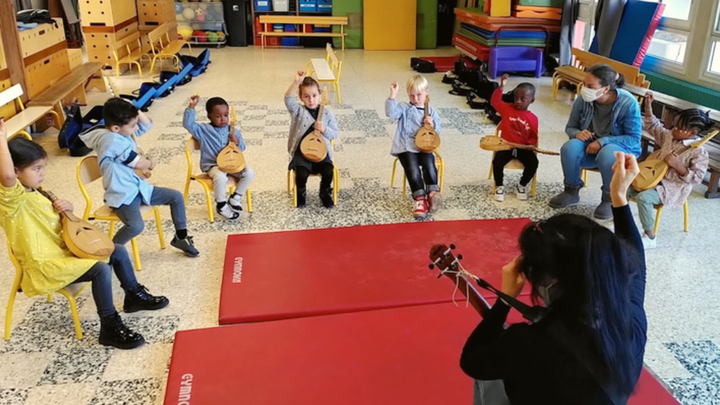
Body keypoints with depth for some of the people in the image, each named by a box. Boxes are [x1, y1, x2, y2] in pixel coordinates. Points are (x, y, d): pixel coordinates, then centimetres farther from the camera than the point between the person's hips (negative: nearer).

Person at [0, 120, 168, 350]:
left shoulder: (35, 193, 10)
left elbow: (57, 222, 21)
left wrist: (66, 208, -2)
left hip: (62, 252, 10)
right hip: (44, 266, -10)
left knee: (118, 250, 11)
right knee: (101, 269, -27)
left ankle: (134, 296, 29)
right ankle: (109, 327, -14)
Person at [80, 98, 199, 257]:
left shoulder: (121, 132, 3)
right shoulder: (112, 139, -24)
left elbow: (147, 124, 14)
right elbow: (138, 163, -18)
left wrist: (135, 110, -3)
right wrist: (151, 164, 5)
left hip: (139, 188, 9)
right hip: (122, 195, -9)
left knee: (176, 196, 3)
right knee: (136, 226, -32)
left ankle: (180, 237, 17)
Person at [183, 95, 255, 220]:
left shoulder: (233, 131, 6)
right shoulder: (204, 130, -3)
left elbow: (242, 149, 10)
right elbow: (188, 124, -17)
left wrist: (237, 142, -13)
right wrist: (191, 107, -23)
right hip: (212, 165, -4)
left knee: (249, 172, -17)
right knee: (220, 177, -36)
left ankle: (235, 198, 4)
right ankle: (222, 205, -10)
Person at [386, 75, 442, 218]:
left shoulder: (431, 112, 13)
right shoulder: (404, 108, 6)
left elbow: (438, 131, 13)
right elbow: (391, 113, -14)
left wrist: (433, 125, -9)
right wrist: (393, 95, -22)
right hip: (406, 147, -2)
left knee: (429, 166, -26)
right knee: (412, 169, -23)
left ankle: (433, 193, -21)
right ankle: (420, 199, -24)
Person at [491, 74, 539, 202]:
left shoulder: (533, 118, 3)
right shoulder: (507, 108, 3)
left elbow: (533, 137, 8)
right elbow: (495, 101, -1)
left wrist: (531, 145, -13)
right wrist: (501, 87, -11)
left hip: (523, 148, 1)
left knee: (533, 163, -24)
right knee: (497, 161, -29)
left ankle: (522, 186, 4)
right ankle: (499, 186, -2)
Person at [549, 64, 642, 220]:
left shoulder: (628, 103, -21)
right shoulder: (583, 100, -13)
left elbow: (634, 138, -18)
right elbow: (570, 127, 1)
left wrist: (603, 141, -31)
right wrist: (577, 133, -24)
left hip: (622, 149, -3)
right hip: (590, 145, 3)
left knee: (607, 154, -38)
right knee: (570, 147, -29)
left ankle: (609, 199, -15)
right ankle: (571, 191, -7)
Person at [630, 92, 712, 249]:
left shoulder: (699, 152, -17)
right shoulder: (670, 136, 2)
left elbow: (697, 178, -17)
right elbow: (653, 126, 16)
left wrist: (677, 165, -27)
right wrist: (648, 105, 6)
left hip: (673, 188, -8)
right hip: (656, 178, 8)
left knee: (643, 197, -31)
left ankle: (650, 238, -19)